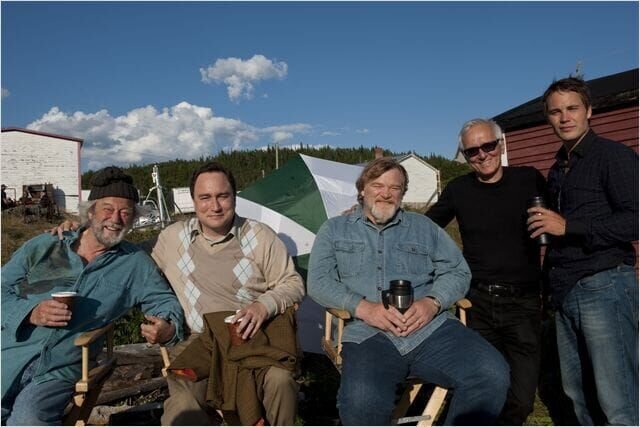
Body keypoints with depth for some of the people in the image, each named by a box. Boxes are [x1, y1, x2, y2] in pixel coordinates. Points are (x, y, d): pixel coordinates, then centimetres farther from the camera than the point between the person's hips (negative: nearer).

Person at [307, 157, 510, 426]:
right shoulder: (334, 229, 17)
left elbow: (457, 272, 15)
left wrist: (433, 302, -7)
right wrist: (363, 307, -11)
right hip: (369, 335, -2)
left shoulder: (423, 226, 22)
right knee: (361, 402, -34)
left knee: (492, 376, -24)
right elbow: (318, 282, 6)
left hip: (431, 327, 3)